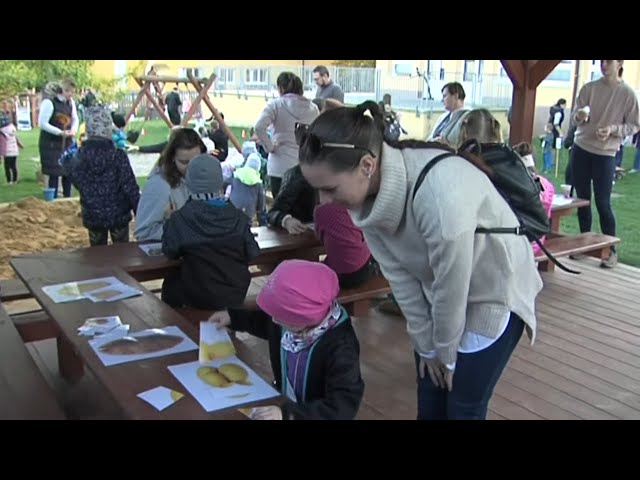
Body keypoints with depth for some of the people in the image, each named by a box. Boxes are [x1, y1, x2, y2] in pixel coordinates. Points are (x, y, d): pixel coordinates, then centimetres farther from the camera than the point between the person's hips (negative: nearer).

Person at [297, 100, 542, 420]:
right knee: (429, 403, 13)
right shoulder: (368, 193, -19)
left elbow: (452, 289, -27)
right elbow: (398, 274, -9)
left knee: (463, 408, 4)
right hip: (438, 295, 6)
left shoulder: (440, 194, -40)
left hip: (494, 295, -5)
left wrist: (446, 353, -11)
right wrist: (426, 345, -1)